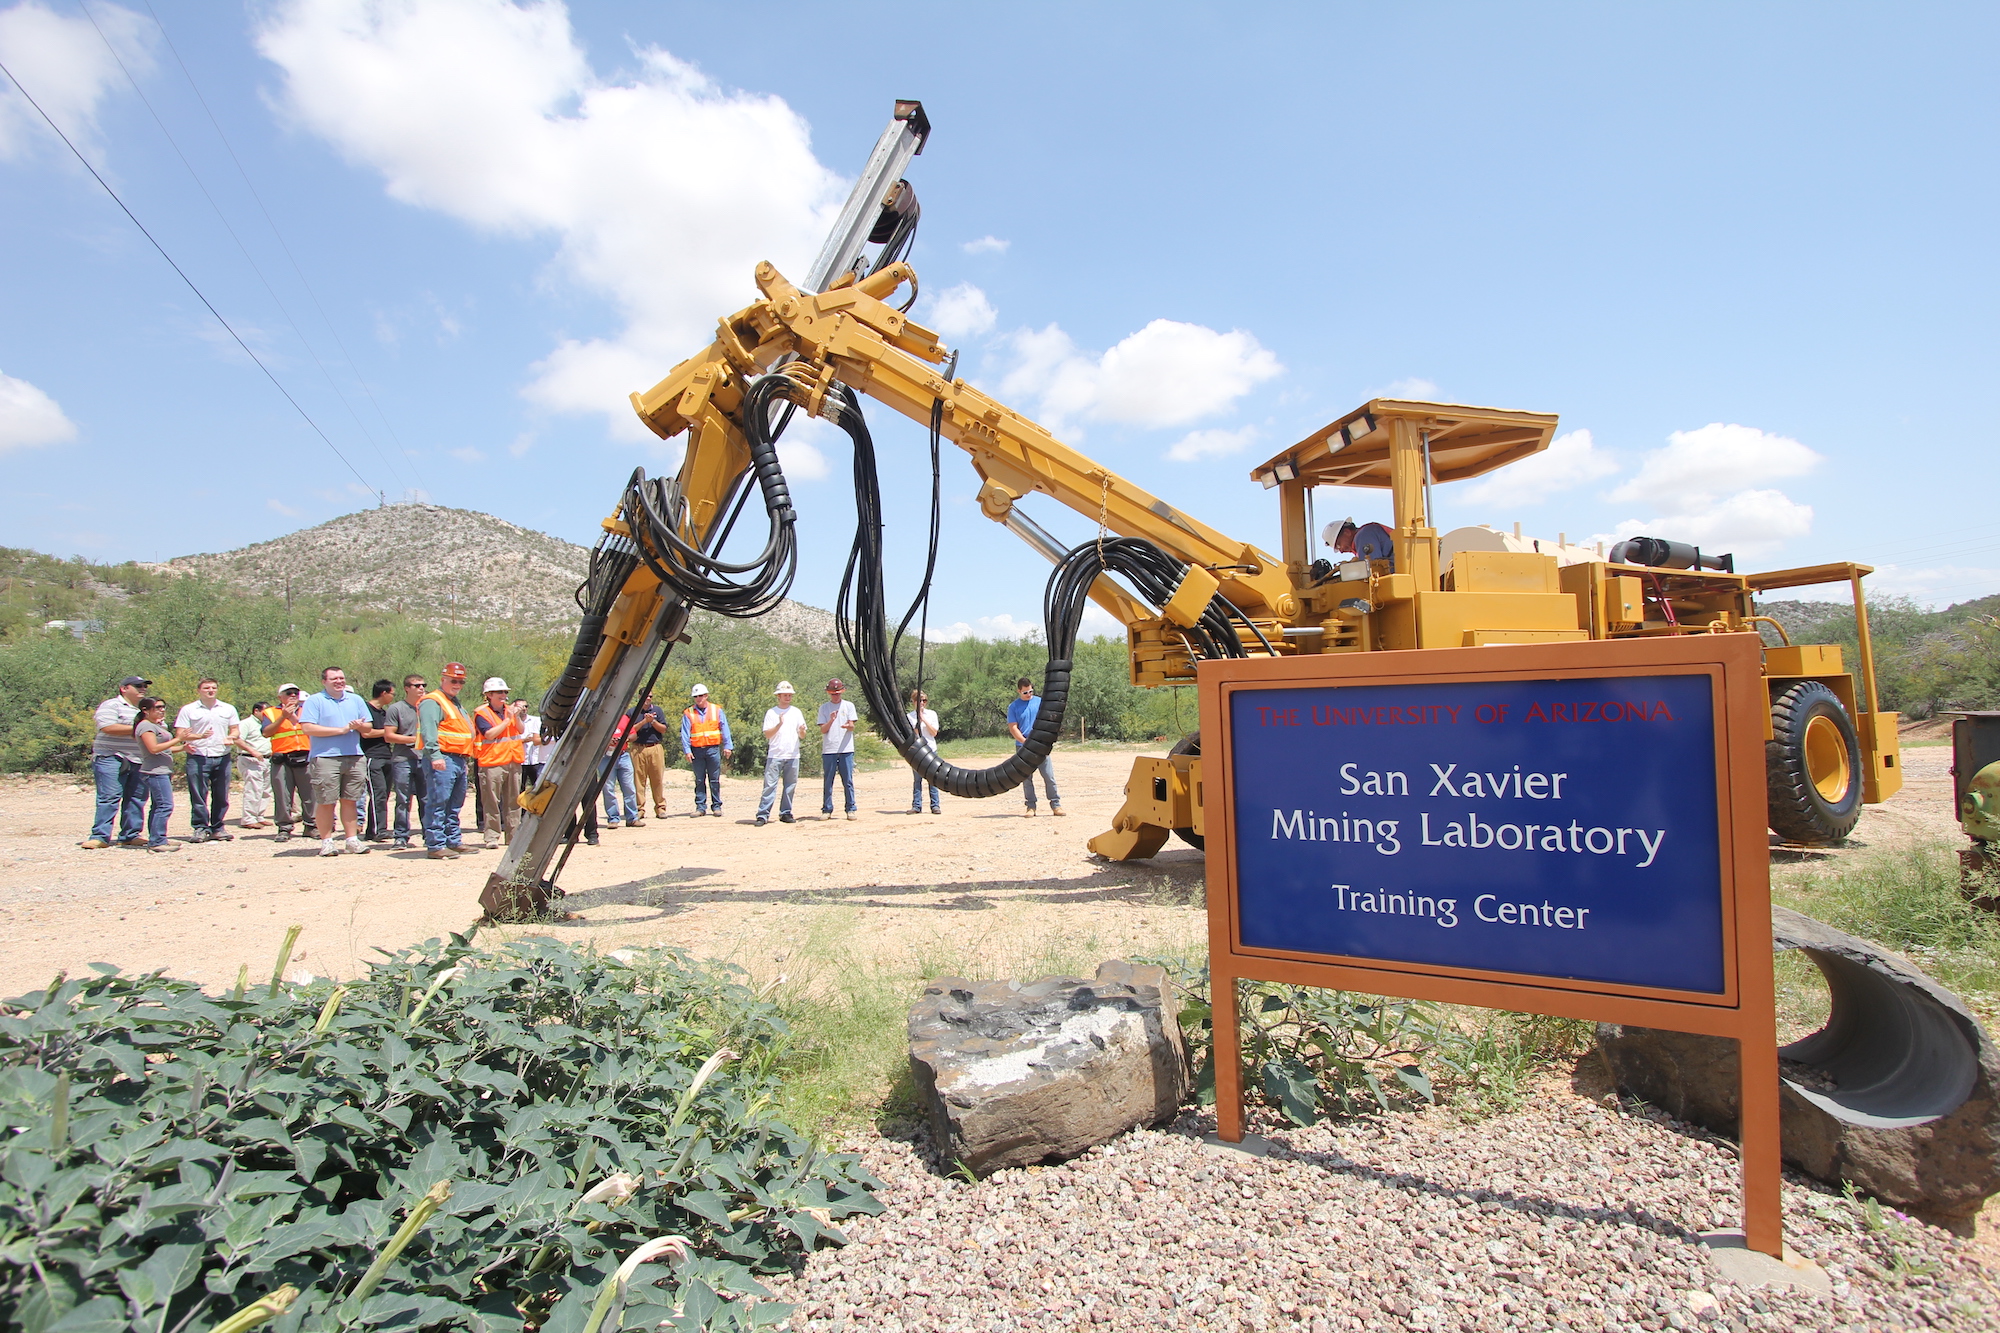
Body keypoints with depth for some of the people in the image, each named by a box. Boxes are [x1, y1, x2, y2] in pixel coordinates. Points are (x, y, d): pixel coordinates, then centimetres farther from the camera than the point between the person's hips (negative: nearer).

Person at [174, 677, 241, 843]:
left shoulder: (228, 709, 14)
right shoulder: (188, 710, 5)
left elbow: (235, 730, 16)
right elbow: (180, 735, -1)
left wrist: (231, 738, -7)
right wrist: (199, 736, -18)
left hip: (222, 758, 3)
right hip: (198, 758, -2)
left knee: (221, 796, 5)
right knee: (198, 795, -3)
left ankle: (218, 828, 13)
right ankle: (201, 828, 4)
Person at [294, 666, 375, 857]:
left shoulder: (356, 700, 17)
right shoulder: (314, 701, 2)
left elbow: (368, 726, 17)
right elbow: (307, 728, -10)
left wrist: (360, 726, -8)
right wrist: (341, 730, -11)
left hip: (355, 757, 4)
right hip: (326, 758, -4)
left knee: (350, 800, 6)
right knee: (326, 802, -3)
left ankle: (352, 839, 10)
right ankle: (326, 841, 6)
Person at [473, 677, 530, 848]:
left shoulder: (510, 710, 16)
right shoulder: (482, 713, -2)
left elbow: (521, 730, 8)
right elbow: (490, 734, -14)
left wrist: (516, 717, -9)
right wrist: (507, 719, -10)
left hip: (513, 762, 6)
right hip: (492, 763, -6)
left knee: (514, 801, 8)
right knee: (492, 802, -5)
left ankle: (513, 835, 14)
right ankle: (492, 837, -1)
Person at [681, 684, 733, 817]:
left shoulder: (717, 710, 8)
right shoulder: (689, 713, 7)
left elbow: (724, 729, 5)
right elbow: (685, 733, 2)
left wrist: (728, 746, -4)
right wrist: (687, 750, -9)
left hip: (713, 749, -1)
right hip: (697, 750, 1)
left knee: (714, 780, 2)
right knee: (699, 780, 4)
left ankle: (716, 806, 8)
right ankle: (700, 807, 9)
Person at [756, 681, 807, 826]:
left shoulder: (796, 712, 12)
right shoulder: (771, 712, 5)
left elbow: (802, 736, 10)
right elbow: (767, 734, -4)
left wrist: (802, 731, -13)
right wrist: (779, 724, -18)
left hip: (793, 755, 3)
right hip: (775, 755, -3)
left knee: (790, 786, 4)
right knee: (770, 785, -7)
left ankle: (785, 813, 12)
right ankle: (763, 815, -6)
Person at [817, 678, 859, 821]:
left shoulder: (848, 706, 9)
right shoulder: (824, 708, 10)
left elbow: (852, 726, -1)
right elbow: (823, 730, 3)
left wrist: (847, 726, -24)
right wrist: (831, 720, -15)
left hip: (846, 750, -1)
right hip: (828, 750, 1)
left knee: (848, 781, -1)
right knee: (828, 782, 2)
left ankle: (851, 809, 4)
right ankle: (827, 810, 9)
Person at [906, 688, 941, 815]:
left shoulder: (931, 714, 9)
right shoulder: (909, 716, 6)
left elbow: (934, 732, -1)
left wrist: (924, 719, -8)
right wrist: (918, 723, -14)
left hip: (930, 749, 0)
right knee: (917, 779, -1)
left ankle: (935, 805, 1)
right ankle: (917, 806, 3)